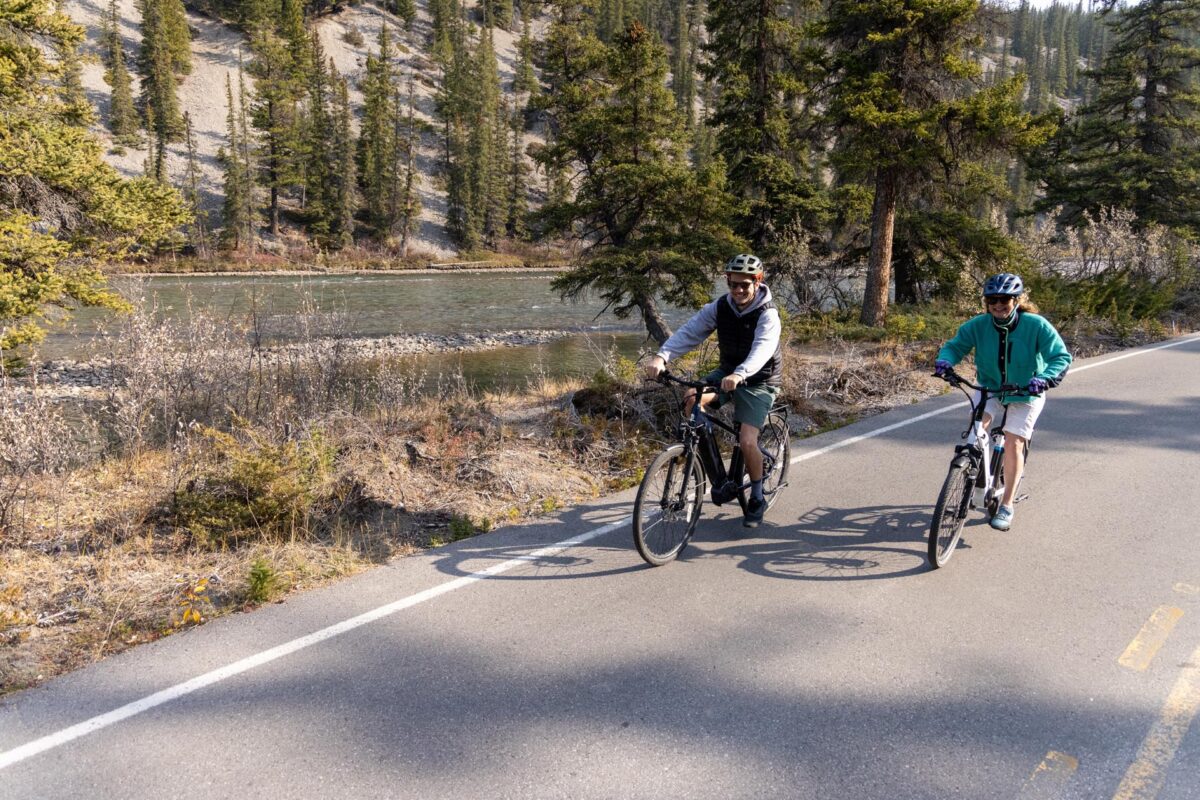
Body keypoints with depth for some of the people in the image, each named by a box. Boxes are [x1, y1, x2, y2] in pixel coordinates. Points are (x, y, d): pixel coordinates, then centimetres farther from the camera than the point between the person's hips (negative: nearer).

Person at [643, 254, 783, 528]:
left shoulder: (767, 314, -22)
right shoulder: (720, 307, -9)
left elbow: (762, 348, -40)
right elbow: (689, 332, -20)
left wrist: (739, 374, -59)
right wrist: (662, 355, -38)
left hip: (759, 381, -5)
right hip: (727, 373, 5)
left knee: (747, 442, -19)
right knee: (691, 398, -23)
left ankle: (757, 499, 6)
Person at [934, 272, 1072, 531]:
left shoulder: (1036, 325, -22)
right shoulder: (978, 325, -15)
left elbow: (1061, 357, -23)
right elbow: (955, 345, -8)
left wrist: (1044, 378, -42)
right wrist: (945, 360, -32)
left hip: (1025, 393, -2)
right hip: (990, 386, 2)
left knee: (1013, 444, -11)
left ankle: (1006, 507, 2)